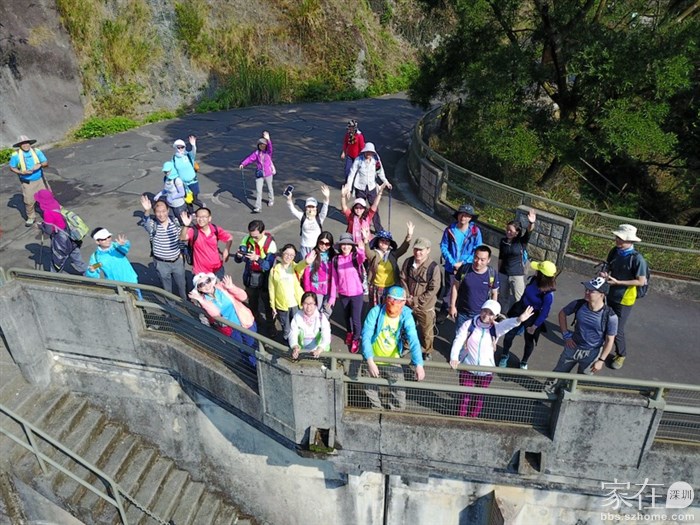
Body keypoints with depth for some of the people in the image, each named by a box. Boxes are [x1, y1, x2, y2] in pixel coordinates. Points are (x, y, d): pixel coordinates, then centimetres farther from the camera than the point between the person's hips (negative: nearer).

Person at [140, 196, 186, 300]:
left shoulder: (174, 221, -9)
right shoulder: (152, 224, -19)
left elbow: (181, 237, 6)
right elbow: (146, 224, -44)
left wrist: (182, 252, 6)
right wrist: (147, 211, -64)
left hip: (177, 261, 3)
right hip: (161, 263, -2)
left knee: (181, 285, 21)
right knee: (167, 288, 17)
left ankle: (185, 302, 45)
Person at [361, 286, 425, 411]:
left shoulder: (406, 316, -18)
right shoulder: (376, 312, -20)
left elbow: (413, 340, -28)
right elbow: (366, 336, -24)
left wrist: (419, 364, -42)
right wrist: (370, 361, -37)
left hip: (393, 362, 0)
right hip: (374, 360, 0)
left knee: (400, 397, -3)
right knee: (370, 391, 10)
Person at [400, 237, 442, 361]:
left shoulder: (434, 267, -21)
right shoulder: (408, 262, -7)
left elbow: (433, 289, -19)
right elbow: (403, 280, 1)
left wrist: (416, 300, -18)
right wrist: (407, 297, -10)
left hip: (425, 307, -4)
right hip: (407, 304, 4)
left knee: (426, 332, 13)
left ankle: (427, 352, 36)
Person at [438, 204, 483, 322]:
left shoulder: (475, 231, -12)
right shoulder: (450, 230, -9)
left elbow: (477, 250, -8)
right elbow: (443, 247, -6)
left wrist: (464, 263, -14)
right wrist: (453, 263, -14)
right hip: (451, 267, 1)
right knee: (448, 290, 14)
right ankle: (443, 311, 32)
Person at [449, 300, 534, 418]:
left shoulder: (496, 328, -8)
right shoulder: (469, 324, -9)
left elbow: (507, 324, -30)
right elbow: (458, 341, -18)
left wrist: (518, 320, -53)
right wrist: (454, 357, -35)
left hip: (486, 371, 1)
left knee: (479, 397, 15)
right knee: (465, 396, 8)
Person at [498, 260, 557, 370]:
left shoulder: (548, 295, -31)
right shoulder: (535, 279, -14)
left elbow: (544, 313, -20)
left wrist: (534, 327, -11)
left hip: (532, 317, -5)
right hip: (519, 310, 5)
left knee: (529, 341, 18)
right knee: (508, 335, 12)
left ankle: (524, 363, 46)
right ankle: (505, 356, 41)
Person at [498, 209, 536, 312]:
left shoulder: (522, 241, -12)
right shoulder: (503, 241, -1)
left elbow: (528, 232, -33)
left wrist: (531, 223, -55)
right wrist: (498, 273, 14)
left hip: (517, 275, -4)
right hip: (503, 274, 4)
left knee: (518, 300, 0)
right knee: (502, 297, 18)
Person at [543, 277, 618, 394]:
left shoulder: (610, 316, -25)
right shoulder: (578, 304, -18)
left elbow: (610, 340, -13)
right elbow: (562, 313, 3)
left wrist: (601, 360, -10)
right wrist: (566, 334, -1)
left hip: (591, 354, -3)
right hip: (573, 347, 3)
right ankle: (545, 393, 42)